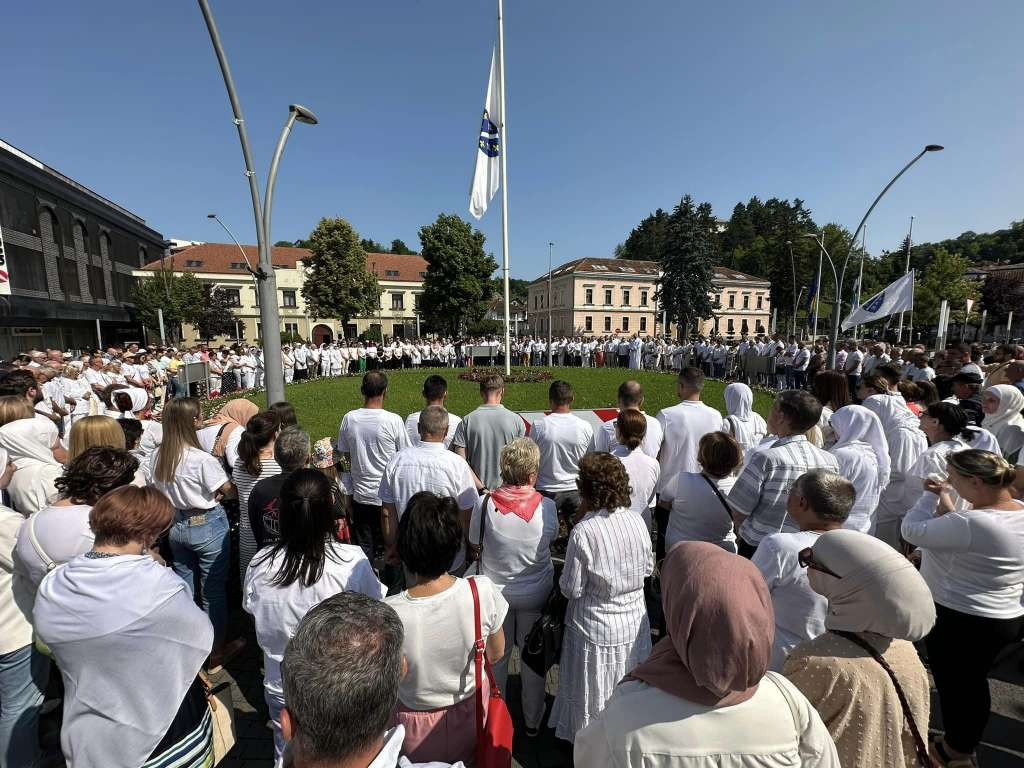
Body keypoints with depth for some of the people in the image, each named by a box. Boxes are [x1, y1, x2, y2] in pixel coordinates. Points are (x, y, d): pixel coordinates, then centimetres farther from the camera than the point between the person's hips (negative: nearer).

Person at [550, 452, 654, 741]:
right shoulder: (637, 522, -14)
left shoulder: (583, 531, -29)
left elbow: (571, 589, -20)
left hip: (596, 629, -4)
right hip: (634, 622, 4)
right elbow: (648, 569, 1)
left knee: (593, 694, 21)